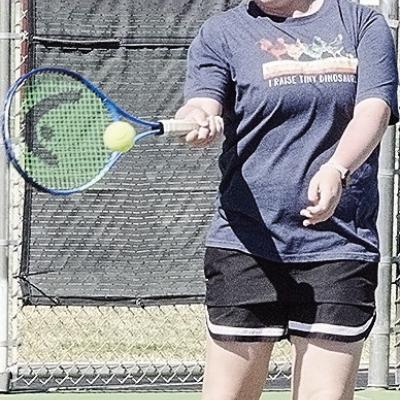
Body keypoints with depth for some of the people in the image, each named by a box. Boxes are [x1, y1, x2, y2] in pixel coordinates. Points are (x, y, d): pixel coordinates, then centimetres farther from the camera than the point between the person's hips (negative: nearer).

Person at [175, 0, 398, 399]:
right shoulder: (222, 32, 7)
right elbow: (202, 105, -8)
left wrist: (336, 170, -25)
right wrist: (196, 120, -34)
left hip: (341, 247, 1)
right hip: (246, 244, 0)